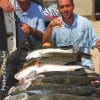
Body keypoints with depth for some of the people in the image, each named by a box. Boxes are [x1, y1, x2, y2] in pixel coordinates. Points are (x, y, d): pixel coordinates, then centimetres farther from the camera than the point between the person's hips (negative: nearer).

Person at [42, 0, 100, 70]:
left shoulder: (84, 22, -2)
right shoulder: (55, 24, -2)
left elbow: (93, 41, 6)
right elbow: (44, 43, -11)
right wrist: (50, 27, -26)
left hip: (83, 64, 0)